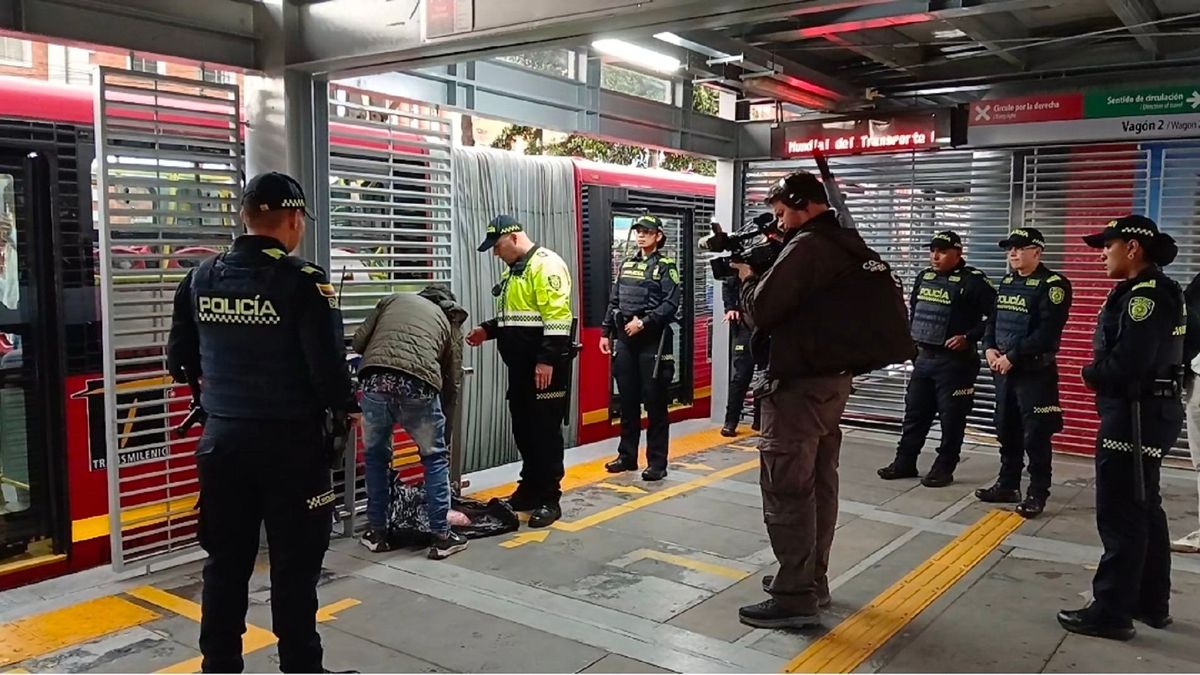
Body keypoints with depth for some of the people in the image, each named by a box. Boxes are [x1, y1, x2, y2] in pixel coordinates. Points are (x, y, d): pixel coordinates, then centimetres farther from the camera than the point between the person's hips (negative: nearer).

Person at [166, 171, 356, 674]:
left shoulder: (201, 279, 2)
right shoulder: (304, 282, -15)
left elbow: (180, 363, 8)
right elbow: (328, 368, -19)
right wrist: (343, 407, 1)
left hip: (222, 440, 5)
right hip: (291, 442, -5)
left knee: (225, 560, 16)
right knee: (295, 564, 8)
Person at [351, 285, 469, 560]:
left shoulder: (393, 299, 30)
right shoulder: (450, 322, 28)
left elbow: (358, 341, 21)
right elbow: (451, 383, 26)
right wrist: (444, 432, 34)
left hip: (374, 380, 1)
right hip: (418, 383, -1)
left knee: (376, 455, 24)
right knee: (435, 458, 19)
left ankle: (376, 532, 29)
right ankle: (441, 536, 20)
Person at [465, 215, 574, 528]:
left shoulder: (545, 264, -13)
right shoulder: (512, 270, 19)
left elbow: (557, 316, -20)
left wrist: (547, 360, -24)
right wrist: (487, 330, 12)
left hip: (544, 367, -10)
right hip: (520, 365, 10)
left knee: (545, 430, -4)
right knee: (523, 429, 14)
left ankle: (549, 499, 4)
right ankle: (530, 488, 26)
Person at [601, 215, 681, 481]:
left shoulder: (666, 266, -1)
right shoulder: (626, 265, 16)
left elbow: (671, 303, -12)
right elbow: (613, 301, 17)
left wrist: (643, 322, -18)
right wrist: (606, 332, 11)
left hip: (653, 341, -6)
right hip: (625, 340, 6)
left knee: (655, 403, -2)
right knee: (627, 401, 11)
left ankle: (657, 462, 4)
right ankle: (627, 456, 21)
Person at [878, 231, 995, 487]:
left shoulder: (974, 281, -10)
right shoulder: (924, 277, 12)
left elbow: (995, 315, -13)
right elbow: (913, 310, 25)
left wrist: (968, 337, -19)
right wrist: (910, 336, 15)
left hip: (954, 361, -7)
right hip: (924, 357, 7)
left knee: (951, 417, 1)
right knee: (914, 412, 12)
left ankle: (943, 468, 12)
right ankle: (904, 463, 21)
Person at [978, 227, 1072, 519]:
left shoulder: (1053, 285, -11)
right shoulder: (1006, 283, 14)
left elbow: (1047, 332, -19)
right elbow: (993, 319, 16)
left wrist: (1011, 356, -19)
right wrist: (990, 349, -2)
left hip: (1035, 371, -8)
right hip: (1004, 370, 8)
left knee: (1035, 435, -2)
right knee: (1006, 431, 14)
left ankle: (1037, 494, 7)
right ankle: (1008, 486, 25)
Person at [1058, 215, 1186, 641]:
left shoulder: (1145, 295, -20)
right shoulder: (1159, 290, 13)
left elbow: (1125, 365, -27)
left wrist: (1090, 373, -8)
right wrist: (1100, 372, 1)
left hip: (1135, 416, -11)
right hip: (1152, 411, 11)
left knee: (1120, 516, -3)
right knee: (1144, 510, 18)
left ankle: (1111, 612, 5)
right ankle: (1151, 603, 30)